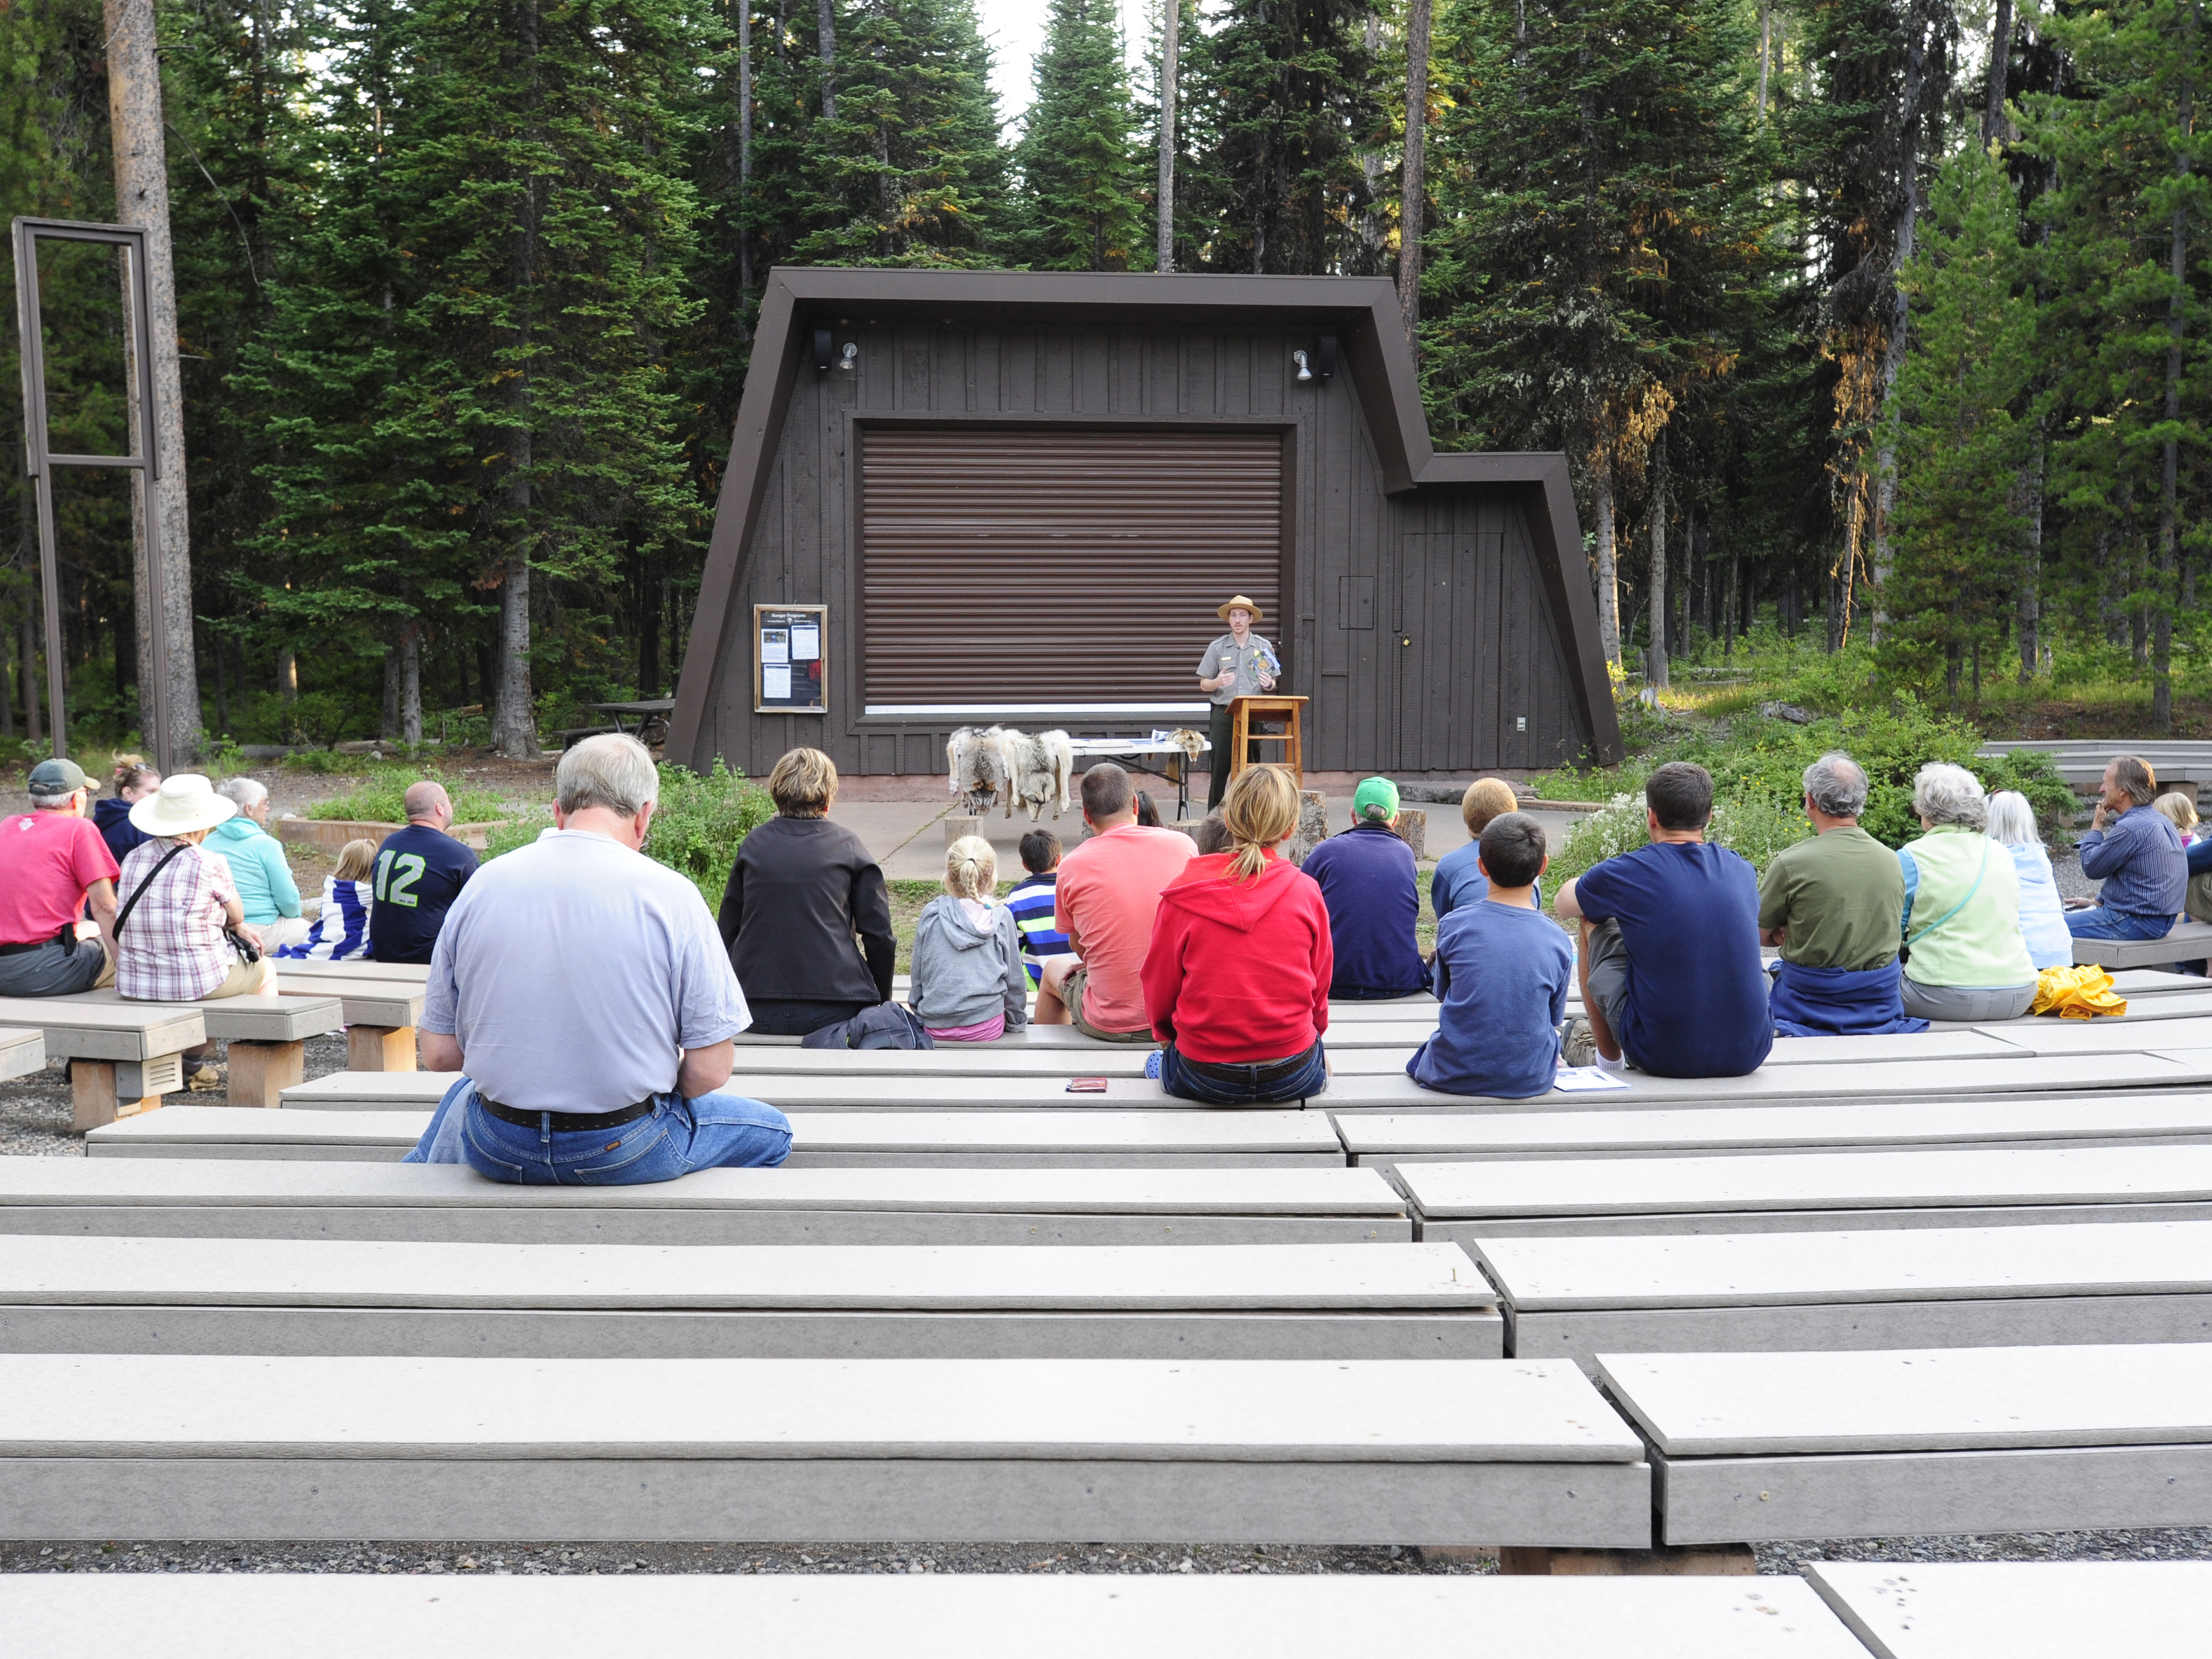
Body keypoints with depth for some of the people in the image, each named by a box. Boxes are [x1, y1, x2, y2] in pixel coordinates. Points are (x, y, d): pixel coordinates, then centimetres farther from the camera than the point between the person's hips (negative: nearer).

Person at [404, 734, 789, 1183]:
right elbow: (709, 1070, -12)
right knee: (770, 1130, 24)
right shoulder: (671, 895, -12)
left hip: (497, 1152, 4)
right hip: (625, 1153, -4)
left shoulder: (481, 885, -2)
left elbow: (437, 1053, 1)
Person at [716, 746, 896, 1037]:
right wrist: (882, 1002, 14)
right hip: (832, 1010, -3)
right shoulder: (849, 847, 1)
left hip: (756, 1013, 3)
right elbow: (880, 938, 0)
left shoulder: (752, 845, 7)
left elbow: (727, 934, 10)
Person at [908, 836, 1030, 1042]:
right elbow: (1014, 980, 5)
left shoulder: (930, 915, 0)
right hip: (986, 1028, -2)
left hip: (935, 1029, 2)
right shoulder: (1001, 918, -2)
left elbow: (918, 977, 7)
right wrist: (1017, 1022, 20)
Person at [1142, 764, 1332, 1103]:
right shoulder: (1306, 891, -6)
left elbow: (1159, 989, 2)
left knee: (1168, 1057, 33)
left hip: (1203, 1077, 0)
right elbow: (1319, 984, 6)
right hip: (1293, 1077, 1)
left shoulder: (1183, 893, -9)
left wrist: (1169, 1033, 23)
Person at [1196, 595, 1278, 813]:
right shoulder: (1217, 647, 6)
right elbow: (1203, 685, 7)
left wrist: (1268, 684, -9)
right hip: (1223, 714, -1)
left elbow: (1272, 684, 14)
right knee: (1219, 768, -2)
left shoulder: (1264, 647, 10)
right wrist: (1218, 682, -15)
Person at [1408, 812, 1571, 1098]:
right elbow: (1553, 1020, 4)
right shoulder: (1557, 940, -6)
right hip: (1531, 1081, 0)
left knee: (1419, 1058, 31)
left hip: (1453, 1076, 0)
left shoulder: (1452, 925, -7)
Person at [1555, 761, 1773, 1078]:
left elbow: (1563, 903, 14)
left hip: (1663, 1057, -4)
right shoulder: (1742, 872, 5)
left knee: (1593, 923, 16)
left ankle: (1607, 1055, 32)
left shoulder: (1626, 873, -8)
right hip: (1749, 1055, 4)